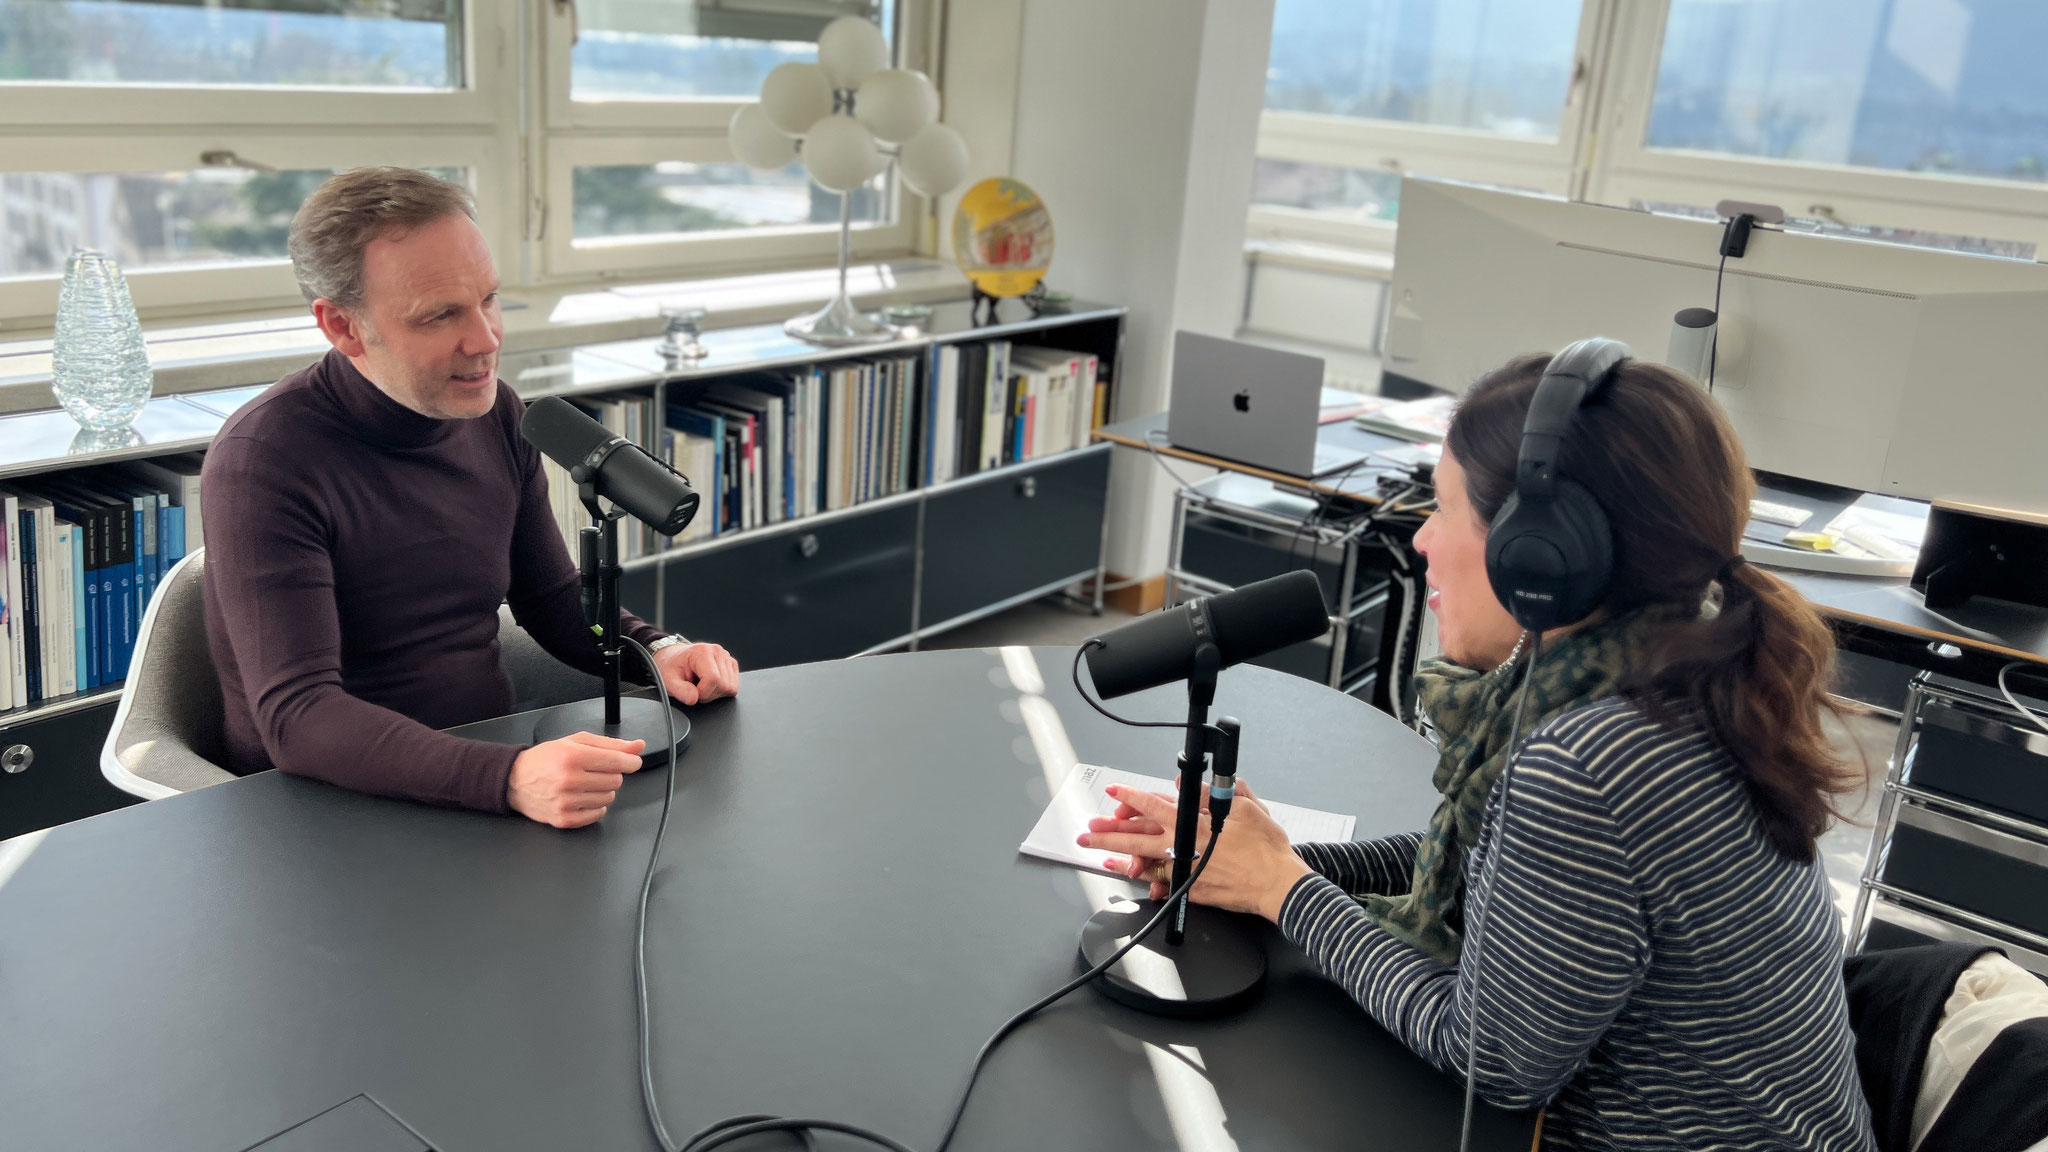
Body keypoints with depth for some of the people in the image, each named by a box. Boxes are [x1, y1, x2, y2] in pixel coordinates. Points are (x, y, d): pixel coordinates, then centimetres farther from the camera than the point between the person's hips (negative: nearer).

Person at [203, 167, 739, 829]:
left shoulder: (494, 413, 3)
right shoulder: (263, 460, -18)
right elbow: (295, 718, -26)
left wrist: (655, 651, -4)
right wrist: (508, 777, -40)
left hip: (494, 769, 6)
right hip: (334, 811, -5)